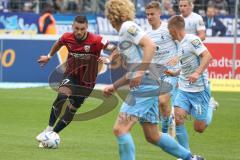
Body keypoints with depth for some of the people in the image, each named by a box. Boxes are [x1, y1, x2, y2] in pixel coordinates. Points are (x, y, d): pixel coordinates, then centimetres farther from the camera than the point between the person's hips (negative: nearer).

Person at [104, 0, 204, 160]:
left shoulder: (127, 27, -6)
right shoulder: (124, 33, 22)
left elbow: (150, 45, -20)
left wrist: (140, 72, -26)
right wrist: (114, 86, 24)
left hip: (144, 85, -10)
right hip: (143, 86, 10)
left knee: (120, 129, -15)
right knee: (153, 136, 14)